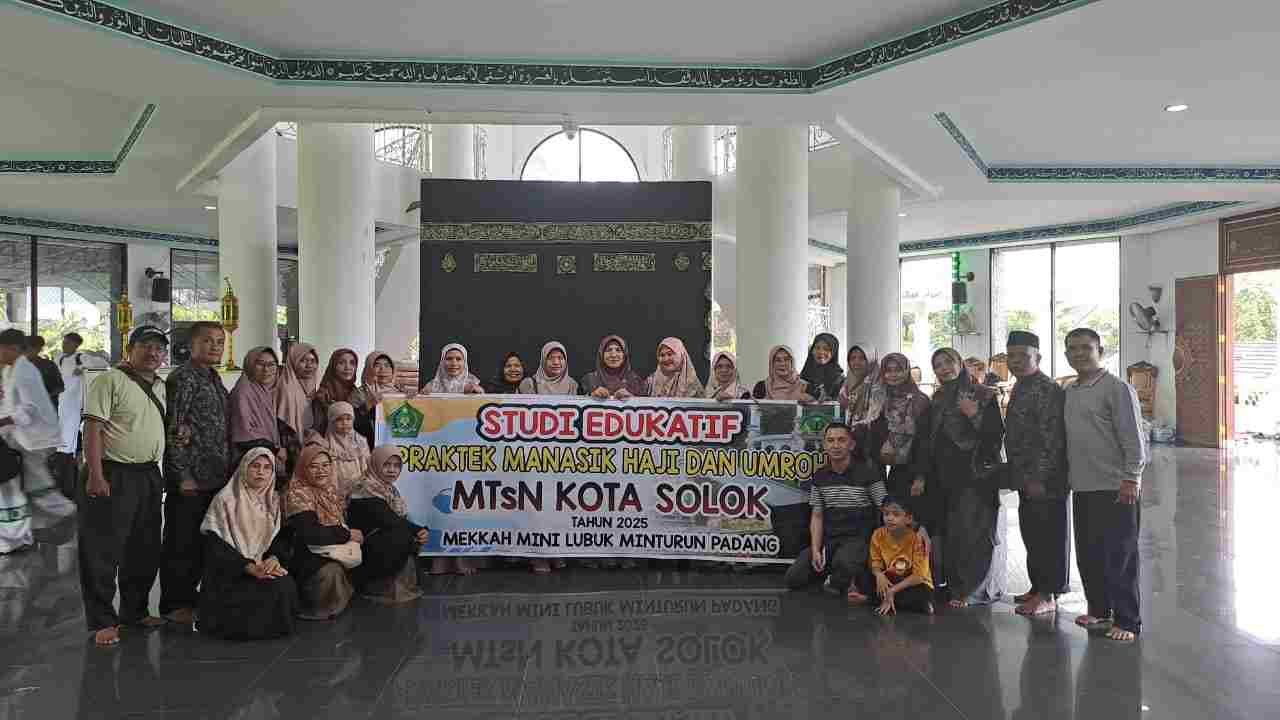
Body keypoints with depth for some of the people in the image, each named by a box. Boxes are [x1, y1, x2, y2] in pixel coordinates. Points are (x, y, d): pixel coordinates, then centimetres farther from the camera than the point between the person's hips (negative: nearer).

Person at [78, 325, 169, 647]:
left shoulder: (160, 386, 14)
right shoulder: (110, 380, -9)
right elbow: (92, 428, -15)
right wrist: (96, 475, -21)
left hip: (149, 476, 8)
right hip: (113, 476, -8)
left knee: (145, 551, 14)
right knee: (102, 553, -2)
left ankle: (135, 612, 27)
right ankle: (102, 621, 7)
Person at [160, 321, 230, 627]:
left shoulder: (214, 378, 15)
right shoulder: (183, 378, -12)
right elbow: (174, 429, -16)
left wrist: (225, 469, 17)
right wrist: (184, 475, -18)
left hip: (214, 476, 8)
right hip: (190, 477, -8)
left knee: (201, 542, 16)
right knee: (181, 542, 2)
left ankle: (188, 595, 28)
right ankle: (173, 605, 13)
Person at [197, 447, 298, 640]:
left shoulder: (275, 500, 13)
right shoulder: (225, 499, -2)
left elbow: (282, 537, 7)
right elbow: (215, 544, -9)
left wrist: (275, 557, -17)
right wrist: (249, 567, -20)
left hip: (267, 566, 4)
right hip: (231, 572, -4)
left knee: (286, 587, -27)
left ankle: (276, 624, 1)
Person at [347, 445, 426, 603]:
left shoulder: (390, 489, 10)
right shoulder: (366, 489, -16)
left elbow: (402, 521, 3)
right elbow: (389, 522, -22)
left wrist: (421, 531, -16)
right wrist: (419, 530, -16)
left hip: (382, 545, 8)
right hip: (363, 550, -8)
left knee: (415, 535, -7)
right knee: (405, 535, -23)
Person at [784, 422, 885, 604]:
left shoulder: (868, 472, -9)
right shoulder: (820, 476, 4)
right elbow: (817, 516, 7)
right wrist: (815, 551, -5)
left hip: (858, 538, -5)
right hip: (828, 540, 5)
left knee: (843, 563, -38)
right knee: (793, 579, -4)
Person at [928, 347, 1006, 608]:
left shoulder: (983, 395, -2)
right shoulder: (937, 400, 15)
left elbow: (997, 434, -7)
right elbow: (930, 440, 17)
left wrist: (975, 415, -18)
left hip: (975, 473, -5)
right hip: (944, 475, 5)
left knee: (973, 530, -7)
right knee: (947, 530, 5)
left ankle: (971, 590, 2)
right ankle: (954, 584, 15)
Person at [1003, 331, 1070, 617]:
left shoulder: (1046, 390, -16)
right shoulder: (1020, 389, 15)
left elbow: (1052, 440, -22)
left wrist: (1039, 478, -23)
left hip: (1044, 481, -10)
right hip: (1027, 480, 10)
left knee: (1049, 536, 0)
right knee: (1032, 536, 16)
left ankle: (1049, 595, 8)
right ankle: (1038, 587, 28)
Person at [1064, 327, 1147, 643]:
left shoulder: (1117, 388, -9)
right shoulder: (1069, 392, 13)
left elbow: (1133, 437, -13)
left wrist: (1131, 478, -17)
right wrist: (1068, 475, 16)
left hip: (1115, 487, -7)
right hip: (1082, 487, 7)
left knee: (1119, 557, 0)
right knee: (1087, 554, 14)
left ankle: (1127, 622, 9)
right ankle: (1099, 610, 29)